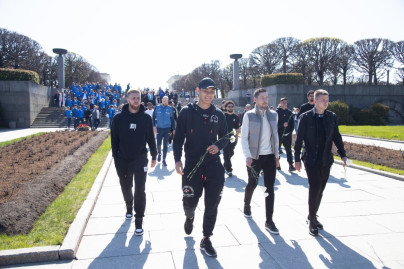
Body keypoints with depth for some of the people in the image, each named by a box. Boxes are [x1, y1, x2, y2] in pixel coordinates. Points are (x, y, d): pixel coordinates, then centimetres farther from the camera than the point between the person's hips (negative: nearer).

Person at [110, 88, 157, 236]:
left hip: (140, 160, -1)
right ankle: (129, 207, 44)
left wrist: (154, 156, 9)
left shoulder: (146, 118, -2)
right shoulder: (119, 118, -3)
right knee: (126, 188, 16)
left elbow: (151, 138, 5)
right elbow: (114, 140, 1)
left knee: (140, 190, -5)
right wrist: (116, 158, -3)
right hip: (123, 160, 1)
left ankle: (139, 220, 4)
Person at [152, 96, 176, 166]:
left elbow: (172, 119, 7)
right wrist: (154, 126, -7)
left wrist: (174, 129, 5)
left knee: (165, 145, 3)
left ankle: (164, 159, 11)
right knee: (158, 144, 3)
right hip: (159, 128, 0)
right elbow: (154, 117, 3)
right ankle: (159, 153, 34)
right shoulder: (157, 108, -1)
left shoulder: (170, 108, 1)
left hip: (167, 128, 0)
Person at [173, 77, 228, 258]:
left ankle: (206, 239, 23)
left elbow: (225, 136, 17)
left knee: (212, 205, 5)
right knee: (190, 202, 7)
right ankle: (190, 217, 45)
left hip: (214, 165, 2)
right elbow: (178, 137, -1)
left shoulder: (218, 114, 7)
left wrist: (218, 146, -5)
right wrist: (177, 159, -14)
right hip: (192, 165, -2)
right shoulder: (187, 112, -1)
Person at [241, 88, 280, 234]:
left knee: (270, 187, 0)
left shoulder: (273, 115, 7)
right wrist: (247, 156, -18)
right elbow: (244, 138, -8)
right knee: (252, 184, 12)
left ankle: (269, 221, 7)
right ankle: (247, 204, 44)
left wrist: (277, 154, 15)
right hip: (254, 157, -3)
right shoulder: (249, 115, -5)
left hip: (270, 156, 3)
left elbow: (275, 135, 15)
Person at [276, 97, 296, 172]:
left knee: (288, 149, -2)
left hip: (287, 134, 3)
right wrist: (282, 125, -20)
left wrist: (291, 131, 1)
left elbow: (292, 123, 13)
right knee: (277, 149, 7)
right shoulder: (277, 112, -3)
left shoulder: (289, 112, 10)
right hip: (278, 134, -3)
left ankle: (291, 165, -5)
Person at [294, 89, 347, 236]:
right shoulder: (305, 117, -5)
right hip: (311, 160, -4)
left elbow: (336, 137, 12)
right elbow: (299, 139, -3)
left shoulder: (332, 117, 6)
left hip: (326, 160, 4)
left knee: (320, 190, 11)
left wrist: (343, 154, 5)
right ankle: (312, 220, 5)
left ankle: (313, 216, 28)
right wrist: (297, 159, -5)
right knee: (315, 187, -11)